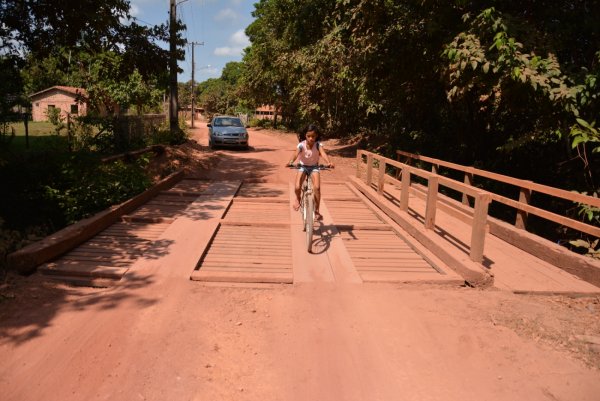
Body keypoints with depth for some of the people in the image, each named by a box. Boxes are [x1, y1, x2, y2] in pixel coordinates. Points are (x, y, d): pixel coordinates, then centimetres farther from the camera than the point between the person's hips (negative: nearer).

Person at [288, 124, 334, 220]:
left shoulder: (318, 145, -19)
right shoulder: (301, 145, -19)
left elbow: (323, 153, -37)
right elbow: (295, 154, -35)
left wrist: (329, 162, -57)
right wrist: (291, 162, -56)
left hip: (314, 167, 0)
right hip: (302, 166, 0)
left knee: (317, 187, -21)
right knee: (297, 187, -19)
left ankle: (316, 210, -5)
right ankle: (298, 199, 19)